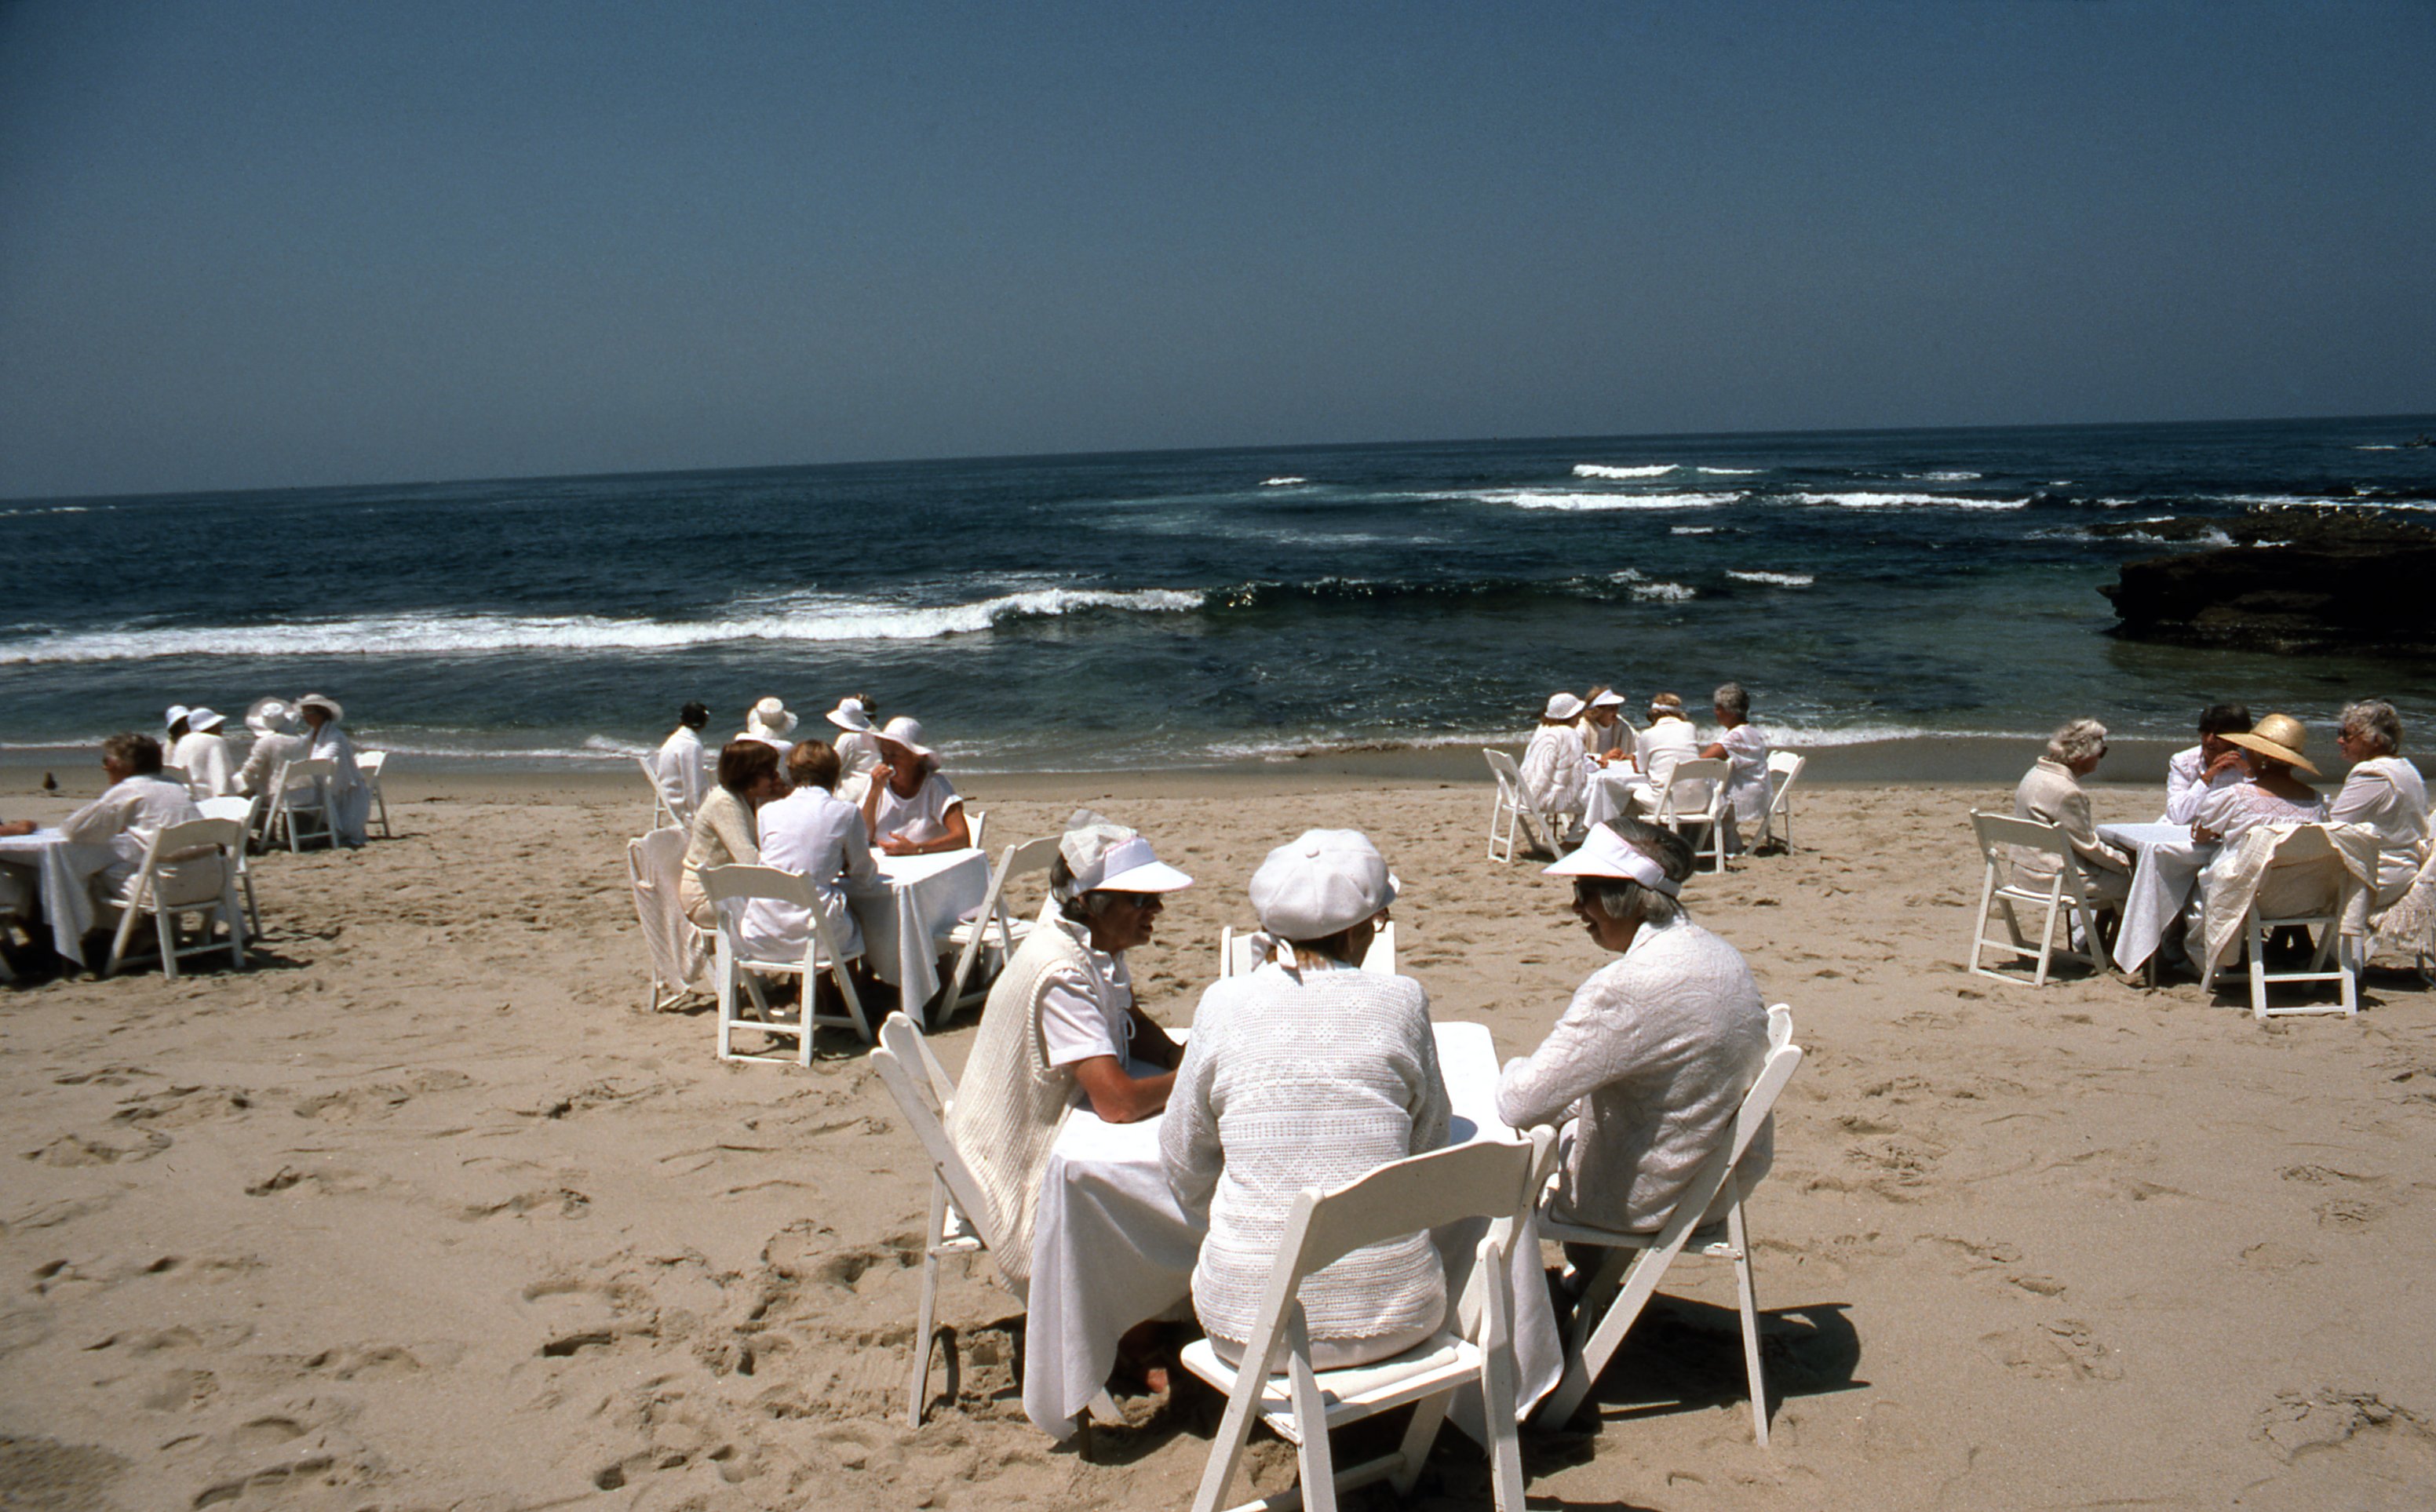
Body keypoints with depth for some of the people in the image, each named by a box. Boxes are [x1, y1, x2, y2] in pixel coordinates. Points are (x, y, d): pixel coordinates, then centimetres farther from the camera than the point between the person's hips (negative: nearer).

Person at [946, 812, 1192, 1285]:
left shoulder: (1101, 946, -3)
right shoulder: (1061, 974, -30)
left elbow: (1131, 1021, 15)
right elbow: (1119, 1103, -35)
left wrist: (1178, 1057, -5)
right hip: (1026, 1177, -9)